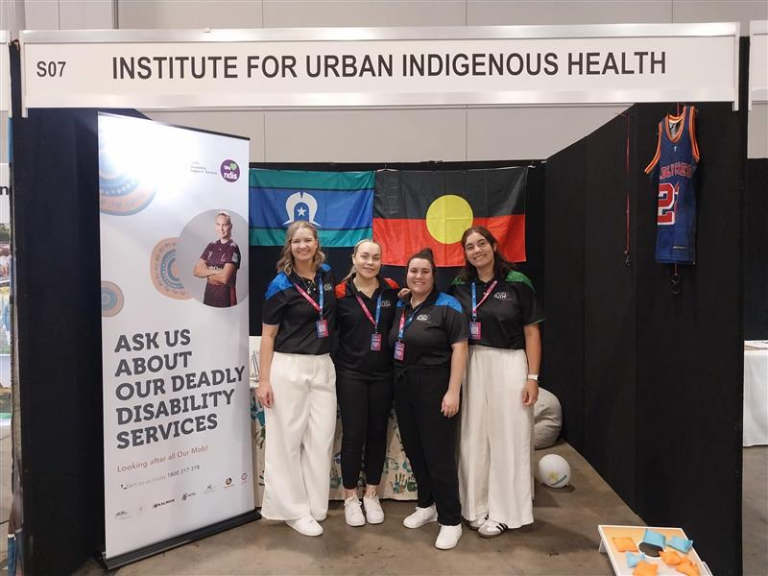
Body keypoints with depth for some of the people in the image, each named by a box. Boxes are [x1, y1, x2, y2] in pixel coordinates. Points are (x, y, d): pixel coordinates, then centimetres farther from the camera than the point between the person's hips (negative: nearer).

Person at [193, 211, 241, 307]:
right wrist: (214, 271, -14)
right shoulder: (211, 246, 8)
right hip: (208, 295, 6)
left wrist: (206, 272, -2)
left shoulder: (233, 248, -10)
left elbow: (224, 278, -18)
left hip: (226, 297, -6)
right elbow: (196, 270, 2)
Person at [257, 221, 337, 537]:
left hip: (323, 366, 5)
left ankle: (314, 506, 22)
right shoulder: (281, 285, -7)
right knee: (287, 439, 3)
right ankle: (293, 510, 17)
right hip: (289, 367, -5)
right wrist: (264, 380, -9)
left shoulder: (328, 275, 6)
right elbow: (268, 335, -5)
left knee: (321, 438, 8)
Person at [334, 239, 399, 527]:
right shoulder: (341, 293, -6)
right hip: (351, 374, -2)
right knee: (353, 435, 3)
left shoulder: (392, 290, 0)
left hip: (383, 374, 2)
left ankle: (372, 495, 27)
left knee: (377, 433, 11)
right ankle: (350, 498, 21)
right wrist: (332, 365, -5)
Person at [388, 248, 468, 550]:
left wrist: (453, 391, -19)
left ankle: (451, 520, 13)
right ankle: (427, 505, 34)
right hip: (404, 386, 7)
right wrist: (398, 381, 8)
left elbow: (459, 348, -14)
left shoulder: (446, 306, -10)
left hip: (435, 387, -7)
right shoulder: (399, 307, 10)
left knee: (439, 454, -1)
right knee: (414, 449, 15)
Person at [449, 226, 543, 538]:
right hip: (472, 365, 3)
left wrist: (532, 377, -7)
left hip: (509, 364, -3)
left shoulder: (517, 283, -5)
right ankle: (477, 506, 25)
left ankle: (503, 512, 19)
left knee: (507, 437, 5)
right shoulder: (460, 286, 5)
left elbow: (532, 332, -3)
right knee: (474, 436, 9)